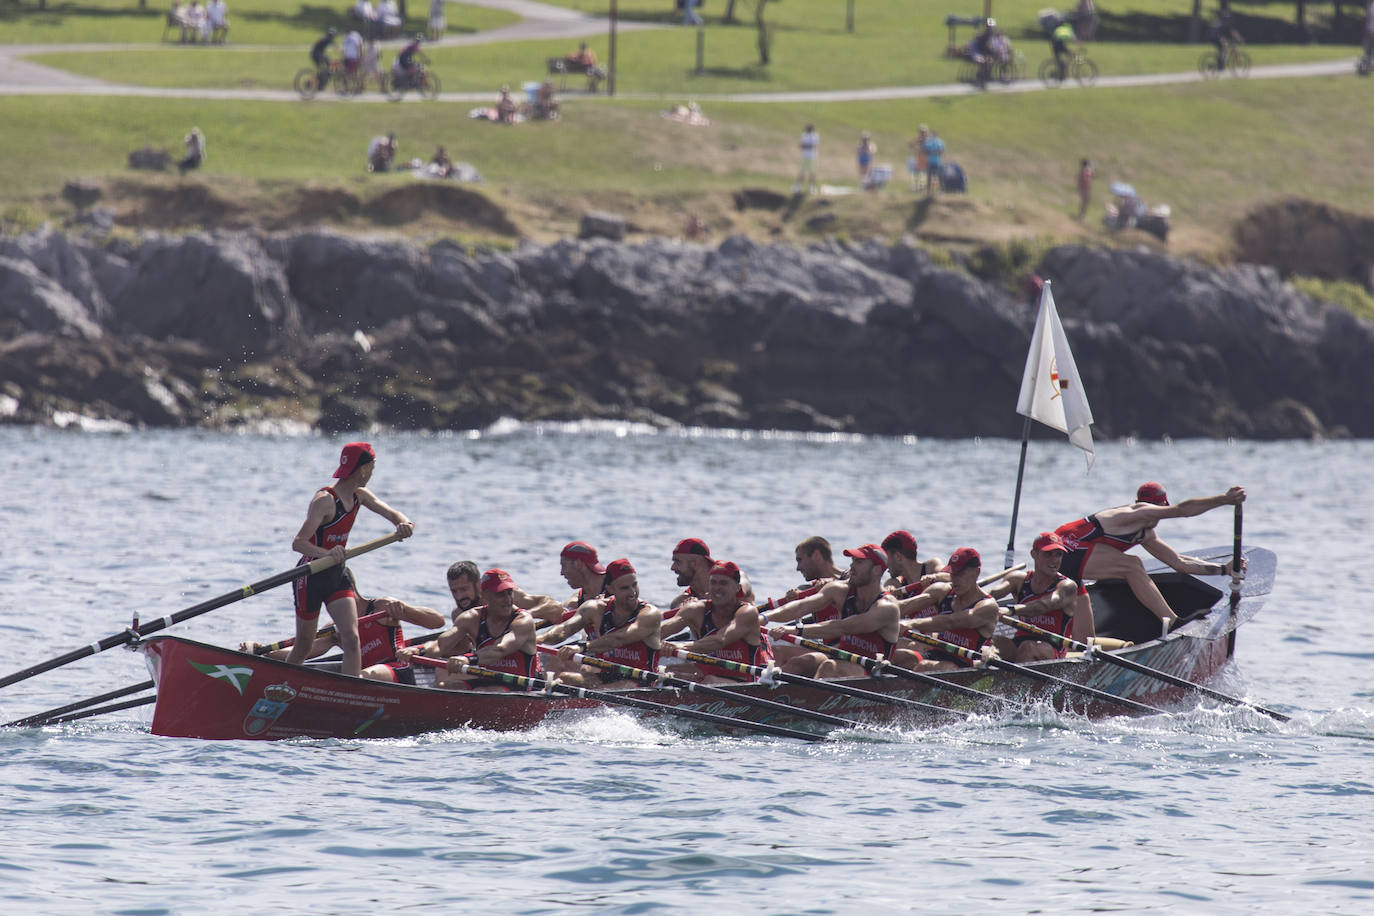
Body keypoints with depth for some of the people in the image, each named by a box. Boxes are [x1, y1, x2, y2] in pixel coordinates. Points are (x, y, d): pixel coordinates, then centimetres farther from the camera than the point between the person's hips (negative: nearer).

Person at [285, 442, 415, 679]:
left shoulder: (359, 496, 2)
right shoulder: (325, 500, -23)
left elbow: (393, 514, 1)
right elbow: (298, 543, -30)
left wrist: (404, 524, -24)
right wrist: (326, 553, -50)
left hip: (337, 575, 6)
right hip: (311, 576, -6)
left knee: (351, 637, -12)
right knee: (303, 646, 6)